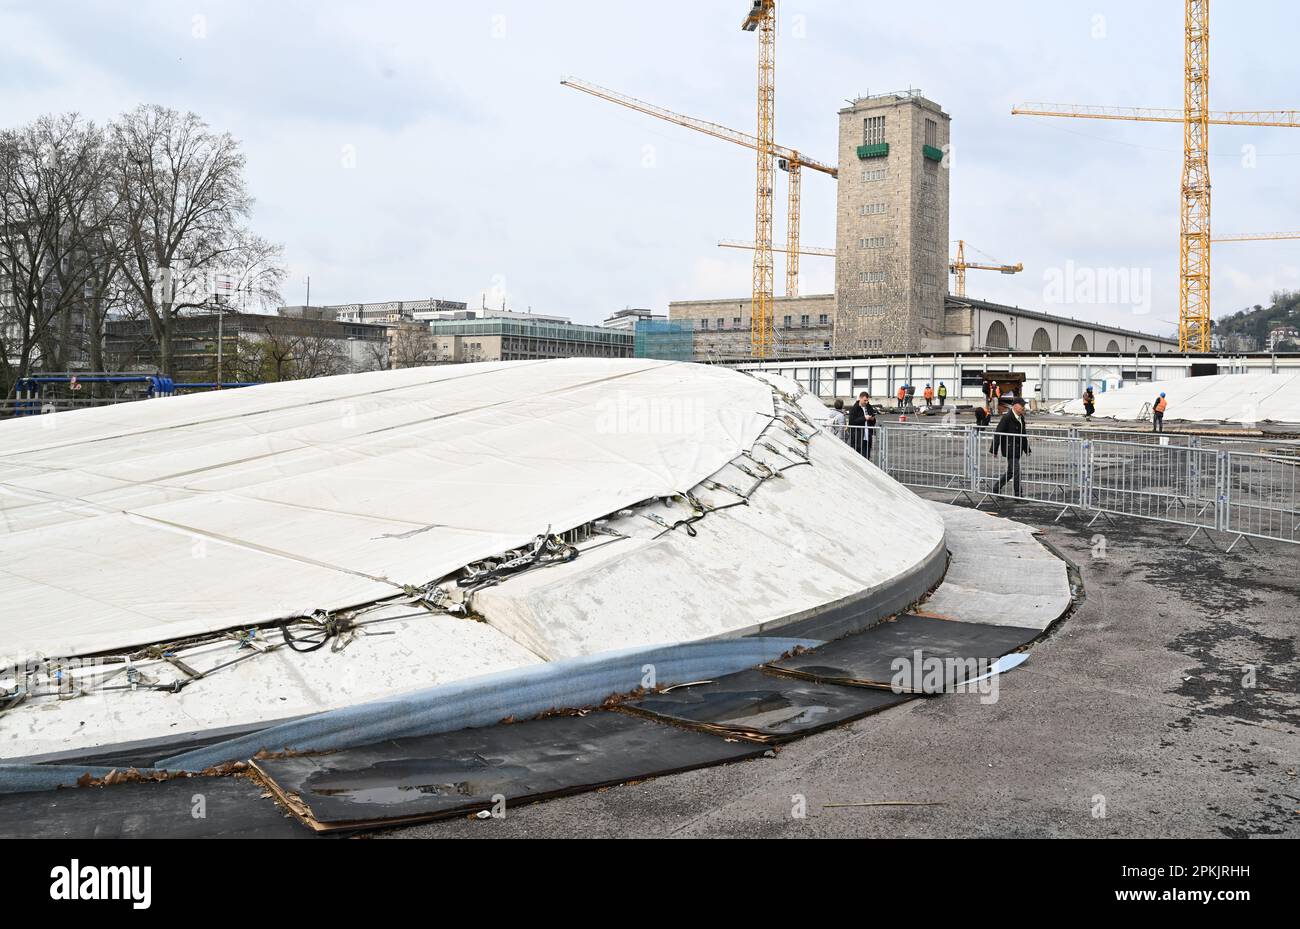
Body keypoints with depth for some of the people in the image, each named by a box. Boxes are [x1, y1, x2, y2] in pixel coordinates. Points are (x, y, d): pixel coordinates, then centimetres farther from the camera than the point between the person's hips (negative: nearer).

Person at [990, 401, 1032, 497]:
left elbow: (1023, 435, 22)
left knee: (1011, 471, 14)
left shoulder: (1021, 419, 12)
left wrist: (1027, 450, 23)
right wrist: (994, 450, -15)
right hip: (1010, 449, -9)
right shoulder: (1007, 418, -15)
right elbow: (998, 434, -15)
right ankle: (1018, 495, -1)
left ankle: (996, 489, 25)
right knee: (1016, 471, -8)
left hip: (1018, 449, 9)